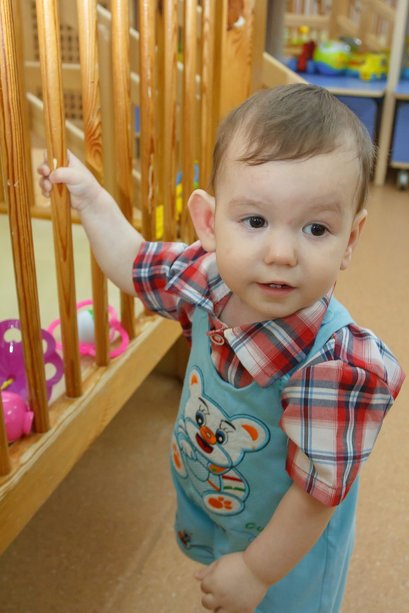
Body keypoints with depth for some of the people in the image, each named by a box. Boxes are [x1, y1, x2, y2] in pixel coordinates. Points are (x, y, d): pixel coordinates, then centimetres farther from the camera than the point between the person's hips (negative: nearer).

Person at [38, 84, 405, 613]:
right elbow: (132, 263, -2)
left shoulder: (336, 367, -40)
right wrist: (89, 197, 0)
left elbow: (318, 492, -29)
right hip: (203, 506, 6)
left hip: (284, 544, -5)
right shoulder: (208, 279, -23)